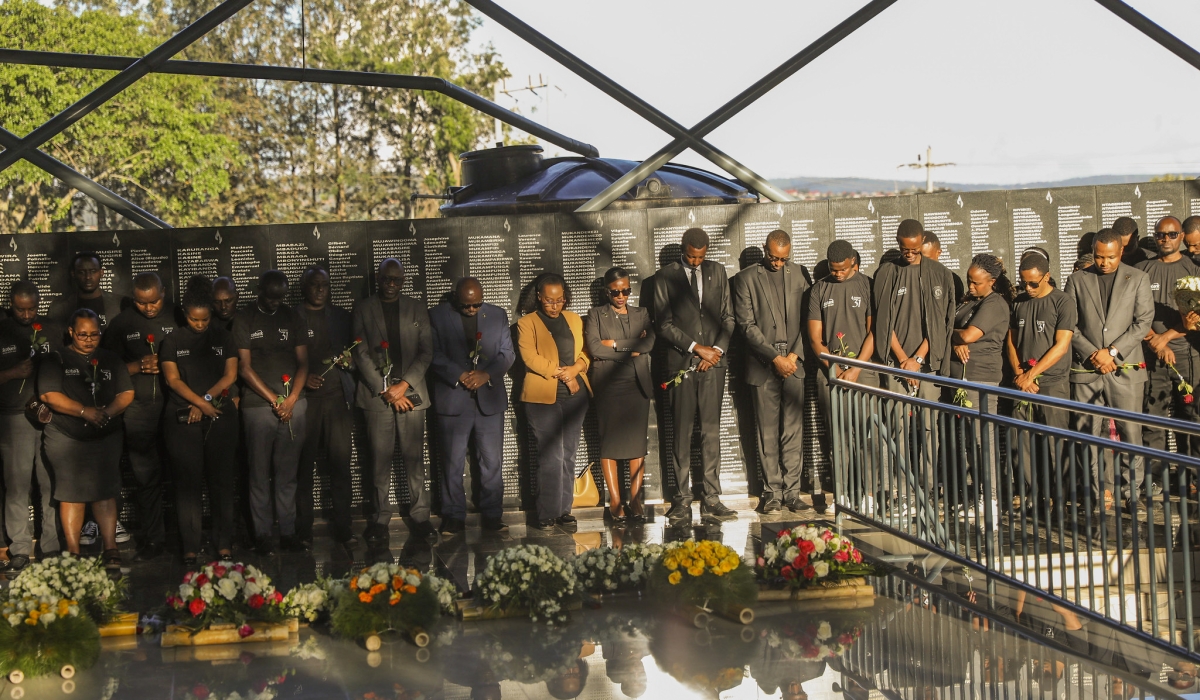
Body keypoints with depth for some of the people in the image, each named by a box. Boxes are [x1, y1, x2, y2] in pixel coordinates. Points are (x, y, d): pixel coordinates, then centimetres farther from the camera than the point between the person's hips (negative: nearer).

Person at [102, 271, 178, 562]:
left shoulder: (179, 318, 4)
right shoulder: (121, 324, 8)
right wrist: (139, 366, -9)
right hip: (139, 408, 1)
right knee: (146, 477, 3)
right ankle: (152, 540, 10)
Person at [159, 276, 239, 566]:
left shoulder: (222, 337, 9)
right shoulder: (173, 341, 6)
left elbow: (230, 375, 4)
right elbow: (173, 379, -2)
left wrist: (206, 399, -8)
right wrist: (201, 404, -12)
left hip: (221, 416, 1)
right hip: (182, 419, -1)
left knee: (222, 479, 0)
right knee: (187, 481, -2)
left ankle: (224, 543, 7)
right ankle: (190, 547, 1)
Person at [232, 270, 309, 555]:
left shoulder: (293, 318, 11)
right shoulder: (244, 319, 2)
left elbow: (303, 362, 9)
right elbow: (244, 367, -2)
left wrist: (292, 399, -5)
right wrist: (273, 400, -7)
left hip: (293, 403, 3)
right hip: (258, 405, -2)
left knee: (288, 473, 5)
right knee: (260, 473, 0)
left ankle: (288, 531, 9)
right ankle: (262, 534, 5)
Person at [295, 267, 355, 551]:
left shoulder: (341, 317, 17)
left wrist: (348, 360, -2)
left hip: (338, 397, 2)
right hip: (305, 398, -2)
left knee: (340, 464, -2)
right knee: (304, 466, -4)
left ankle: (342, 529, 2)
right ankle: (303, 532, 0)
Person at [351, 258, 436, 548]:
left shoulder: (417, 309, 12)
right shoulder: (363, 309, 7)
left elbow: (426, 351, 6)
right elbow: (361, 353, 1)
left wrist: (404, 384, -6)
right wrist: (385, 390, -6)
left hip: (411, 392, 1)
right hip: (377, 394, -1)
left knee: (416, 458, 0)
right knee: (380, 459, -2)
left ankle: (420, 517, 6)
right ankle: (380, 521, 3)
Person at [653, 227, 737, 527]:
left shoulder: (717, 271, 13)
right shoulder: (665, 277, 2)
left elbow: (728, 317, 12)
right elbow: (663, 324, -3)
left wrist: (718, 349, -2)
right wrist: (695, 347, -10)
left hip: (713, 361, 3)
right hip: (682, 364, -3)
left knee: (711, 432, 2)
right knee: (682, 434, -1)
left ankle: (711, 499, 4)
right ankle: (681, 501, 1)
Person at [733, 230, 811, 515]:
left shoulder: (800, 274, 9)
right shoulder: (746, 279, 2)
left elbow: (807, 320, 8)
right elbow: (747, 325, -3)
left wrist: (795, 355, -4)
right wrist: (775, 357, -9)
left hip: (794, 362, 2)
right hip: (762, 366, -1)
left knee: (793, 430, 0)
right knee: (768, 433, 1)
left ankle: (792, 491, 5)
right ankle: (773, 492, 7)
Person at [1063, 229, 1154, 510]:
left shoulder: (1138, 279, 7)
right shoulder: (1077, 280, 9)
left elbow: (1144, 321, 0)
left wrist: (1112, 351, -9)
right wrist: (1091, 354, -8)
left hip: (1125, 368, -1)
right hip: (1086, 370, 1)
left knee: (1130, 432, -2)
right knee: (1089, 433, 2)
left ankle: (1133, 489, 7)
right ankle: (1102, 489, 10)